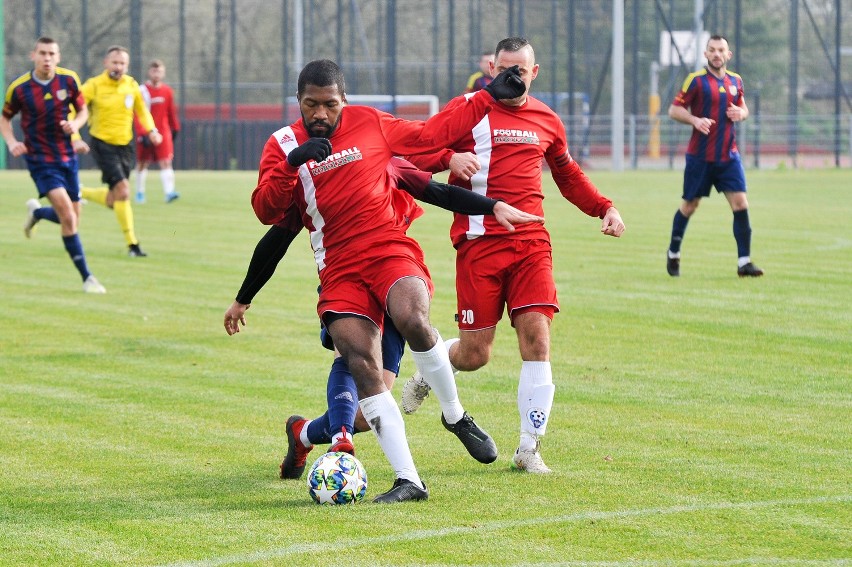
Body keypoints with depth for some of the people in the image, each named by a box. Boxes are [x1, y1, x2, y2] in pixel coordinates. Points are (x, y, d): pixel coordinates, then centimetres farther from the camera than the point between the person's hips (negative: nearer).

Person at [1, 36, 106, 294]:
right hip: (40, 159, -4)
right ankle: (87, 278, -13)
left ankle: (36, 212, 44)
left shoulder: (69, 80, -5)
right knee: (68, 215, -19)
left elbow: (82, 110, 9)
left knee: (70, 217, 10)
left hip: (67, 155, 4)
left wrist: (75, 124, -13)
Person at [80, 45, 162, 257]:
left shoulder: (131, 85, 4)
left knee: (113, 200, 8)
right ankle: (132, 244, -10)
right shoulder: (94, 85, -10)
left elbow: (141, 109, 20)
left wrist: (151, 130, 4)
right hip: (103, 144, -5)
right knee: (122, 191, -18)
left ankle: (79, 194, 37)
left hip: (125, 145, 5)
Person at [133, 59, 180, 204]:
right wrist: (143, 133, -20)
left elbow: (171, 112, 16)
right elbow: (137, 115, -13)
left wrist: (175, 129, 21)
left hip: (163, 132, 2)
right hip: (145, 134, -2)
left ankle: (169, 192, -19)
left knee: (166, 162, -10)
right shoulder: (142, 91, -9)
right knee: (142, 163, 10)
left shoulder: (167, 91, 4)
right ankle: (139, 192, 25)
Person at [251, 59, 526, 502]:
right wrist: (291, 163, -23)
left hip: (391, 250, -1)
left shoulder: (370, 123, 6)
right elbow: (265, 211, -8)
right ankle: (408, 481, -12)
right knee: (362, 368, -14)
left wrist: (488, 98, 19)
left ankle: (456, 417, -5)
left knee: (413, 320, -31)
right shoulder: (283, 145, 3)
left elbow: (431, 133, 19)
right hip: (339, 270, 1)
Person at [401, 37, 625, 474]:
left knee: (536, 336, -11)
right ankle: (424, 376, 34)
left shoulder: (546, 121, 15)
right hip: (479, 241, -3)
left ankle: (529, 448, -3)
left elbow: (568, 175, 30)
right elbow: (416, 152, -1)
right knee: (474, 353, -2)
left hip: (531, 242, 3)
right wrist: (449, 159, -21)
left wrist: (604, 208, 16)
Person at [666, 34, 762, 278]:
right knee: (690, 205, 7)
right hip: (700, 156, -3)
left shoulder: (735, 81, 9)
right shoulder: (696, 80, -6)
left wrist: (740, 113, -2)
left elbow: (743, 109, 22)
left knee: (740, 203, -9)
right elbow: (674, 110, -5)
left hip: (728, 155, 3)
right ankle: (673, 254, 28)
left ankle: (744, 262, -7)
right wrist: (695, 120, -23)